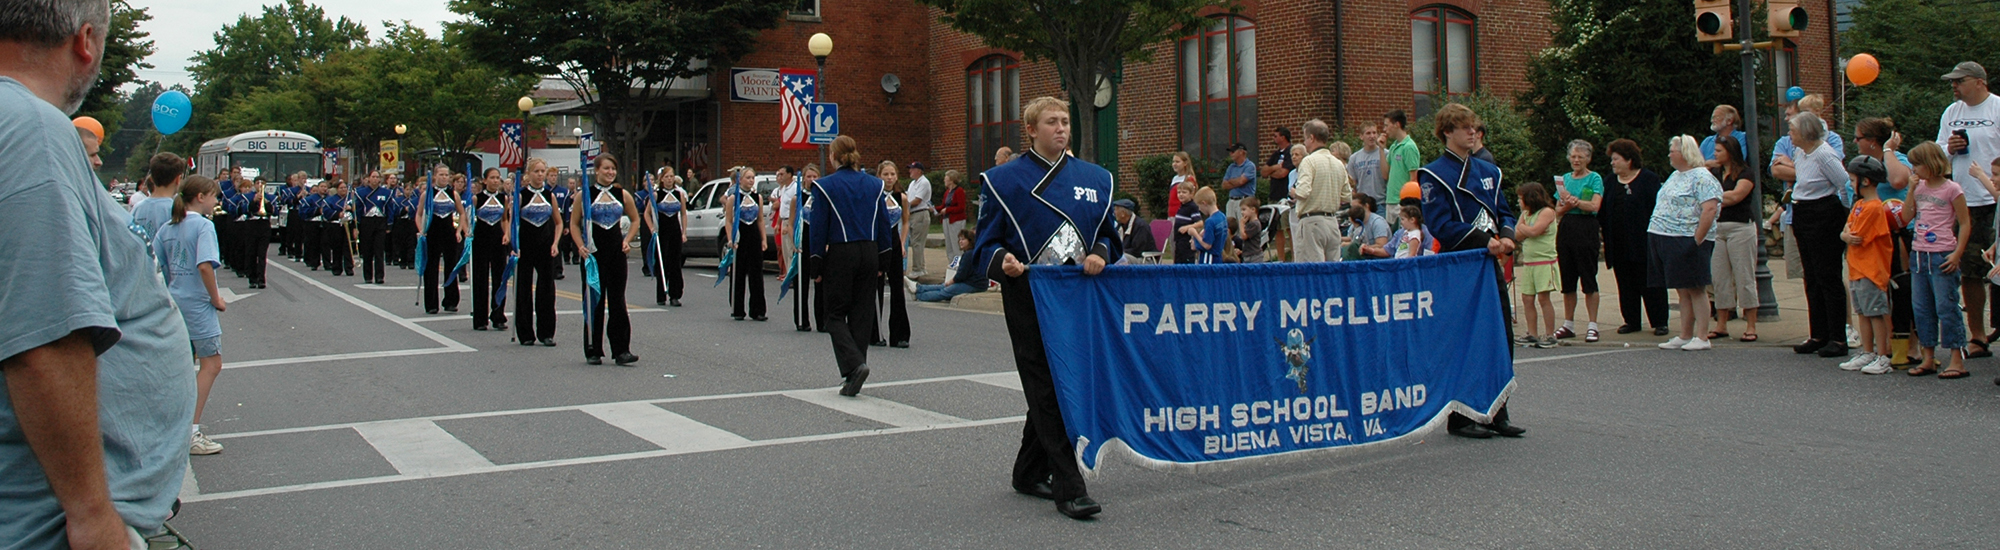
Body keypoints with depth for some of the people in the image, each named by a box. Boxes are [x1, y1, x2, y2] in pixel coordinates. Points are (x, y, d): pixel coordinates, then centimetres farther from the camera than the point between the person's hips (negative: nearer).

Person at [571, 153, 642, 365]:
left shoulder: (623, 195, 5)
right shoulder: (585, 194, -1)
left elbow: (635, 220, 17)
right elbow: (574, 223, 3)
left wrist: (627, 240, 3)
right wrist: (581, 246, -10)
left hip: (616, 252, 2)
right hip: (593, 253, -2)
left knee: (617, 301, 0)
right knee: (594, 301, 3)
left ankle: (621, 350, 0)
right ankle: (593, 351, 11)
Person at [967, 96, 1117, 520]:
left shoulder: (1094, 178, 12)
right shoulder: (1003, 180, 2)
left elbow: (1108, 233, 16)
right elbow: (986, 245, 2)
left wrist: (1100, 254, -6)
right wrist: (1002, 261, -20)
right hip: (1028, 298, -4)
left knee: (1065, 385, 10)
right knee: (1048, 391, -8)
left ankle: (1029, 473, 26)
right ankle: (1069, 488, -7)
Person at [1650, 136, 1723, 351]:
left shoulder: (1702, 178, -10)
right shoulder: (1675, 176, 18)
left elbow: (1710, 209, -19)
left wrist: (1697, 240, -20)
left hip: (1687, 242, -9)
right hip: (1665, 241, 9)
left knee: (1694, 289, -5)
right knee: (1683, 291, 11)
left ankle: (1702, 338, -2)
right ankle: (1684, 336, 14)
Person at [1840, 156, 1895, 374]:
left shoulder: (1874, 208, -16)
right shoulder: (1858, 204, 13)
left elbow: (1857, 238, -18)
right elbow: (1845, 232, 11)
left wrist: (1849, 235, 1)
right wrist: (1846, 235, -10)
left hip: (1871, 269, -9)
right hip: (1857, 269, 9)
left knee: (1876, 313, -4)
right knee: (1863, 313, 13)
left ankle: (1882, 357, 0)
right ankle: (1867, 354, 20)